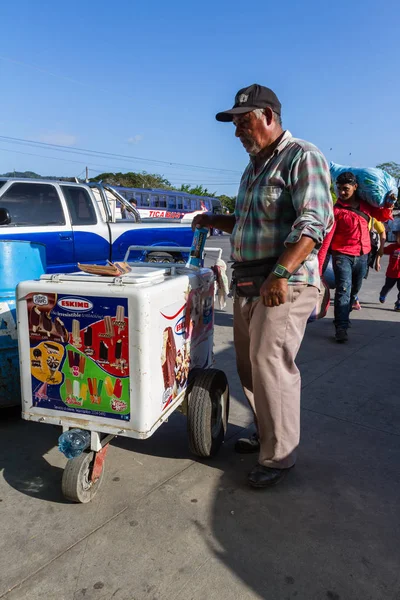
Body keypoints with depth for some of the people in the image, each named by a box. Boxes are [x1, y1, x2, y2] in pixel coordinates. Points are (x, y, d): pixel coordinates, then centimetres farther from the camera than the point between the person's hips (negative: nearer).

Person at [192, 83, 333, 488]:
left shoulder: (302, 157, -7)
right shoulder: (253, 169, 20)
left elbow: (313, 221, -19)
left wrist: (281, 274, -28)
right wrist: (216, 221, 13)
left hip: (284, 284, -8)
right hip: (247, 283, 9)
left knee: (270, 368, -7)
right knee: (249, 367, 13)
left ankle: (278, 457, 9)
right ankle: (265, 435, 30)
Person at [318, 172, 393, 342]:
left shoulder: (365, 204, 6)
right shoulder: (336, 210, -9)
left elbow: (382, 216, 19)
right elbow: (327, 237, -15)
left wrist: (388, 205, -2)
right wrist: (319, 262, -22)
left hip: (362, 256, 6)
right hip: (342, 255, -5)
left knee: (355, 290, 16)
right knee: (344, 289, -17)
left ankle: (343, 317, 36)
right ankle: (341, 327, -18)